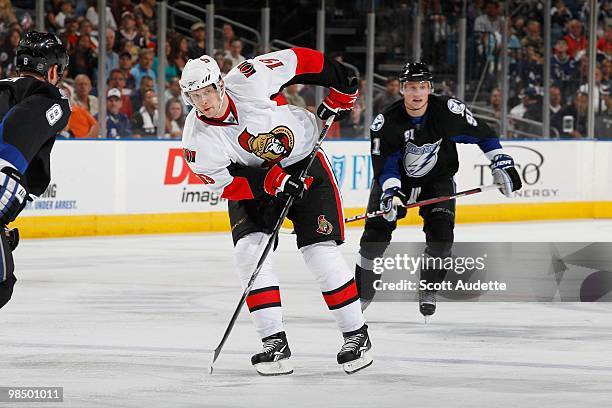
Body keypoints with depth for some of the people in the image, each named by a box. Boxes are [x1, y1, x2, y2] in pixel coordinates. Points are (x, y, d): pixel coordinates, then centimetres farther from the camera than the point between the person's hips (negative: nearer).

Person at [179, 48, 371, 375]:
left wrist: (341, 89, -6)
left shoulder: (248, 80, -25)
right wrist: (271, 182, -28)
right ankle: (274, 342, -10)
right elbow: (224, 185, -15)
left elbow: (298, 60, -13)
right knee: (249, 250, -17)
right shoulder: (197, 140, -20)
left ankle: (357, 335, 2)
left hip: (305, 164, -2)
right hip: (251, 179, 2)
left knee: (320, 251, -10)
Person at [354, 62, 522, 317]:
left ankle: (428, 292, 4)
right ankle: (361, 295, 4)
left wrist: (502, 163, -14)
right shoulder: (385, 123, -23)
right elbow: (384, 164, -23)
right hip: (397, 180, 0)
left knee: (441, 234, -17)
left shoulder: (448, 110, -22)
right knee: (376, 233, -11)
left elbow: (483, 135, -9)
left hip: (437, 180, 0)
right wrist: (390, 192, -40)